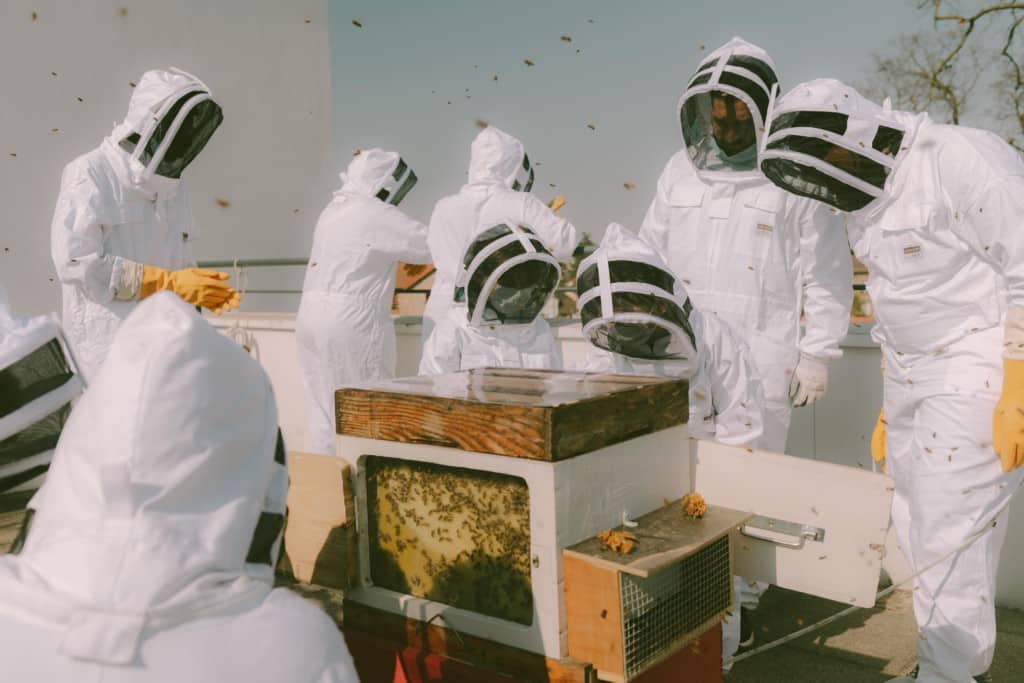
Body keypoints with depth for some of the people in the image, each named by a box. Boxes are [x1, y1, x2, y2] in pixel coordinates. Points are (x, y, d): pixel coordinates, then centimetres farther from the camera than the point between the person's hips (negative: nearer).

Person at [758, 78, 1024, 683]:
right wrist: (892, 403, 18)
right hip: (918, 377, 9)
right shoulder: (868, 199, 12)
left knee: (950, 538, -6)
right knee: (920, 530, 11)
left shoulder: (960, 160, -16)